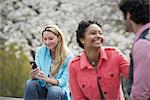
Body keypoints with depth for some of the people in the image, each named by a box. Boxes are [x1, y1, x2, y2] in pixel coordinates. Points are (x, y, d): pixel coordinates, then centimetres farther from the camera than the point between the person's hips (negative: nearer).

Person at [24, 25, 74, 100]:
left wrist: (47, 79, -33)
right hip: (43, 88, 3)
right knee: (30, 84, -28)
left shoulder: (68, 56, -11)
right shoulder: (40, 51, -2)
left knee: (53, 91, -36)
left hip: (60, 89, -3)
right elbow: (36, 76, -4)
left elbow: (63, 82, -14)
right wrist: (33, 75, -30)